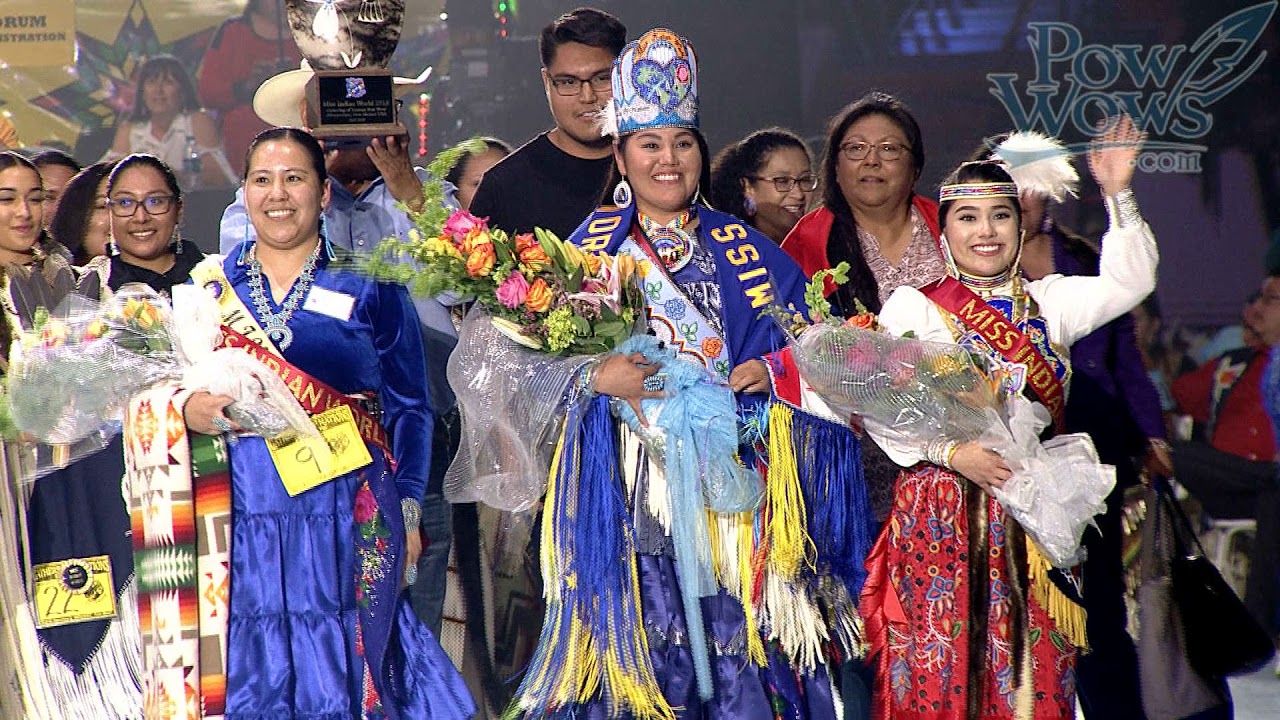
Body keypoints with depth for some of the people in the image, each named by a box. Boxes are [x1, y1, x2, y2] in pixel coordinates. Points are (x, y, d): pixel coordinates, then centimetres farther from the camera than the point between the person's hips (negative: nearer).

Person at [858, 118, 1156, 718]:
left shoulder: (1045, 303, 13)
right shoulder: (913, 307, 1)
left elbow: (1128, 283, 3)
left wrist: (1118, 196, -5)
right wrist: (951, 453, -18)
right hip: (942, 514, -3)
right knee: (939, 666, -5)